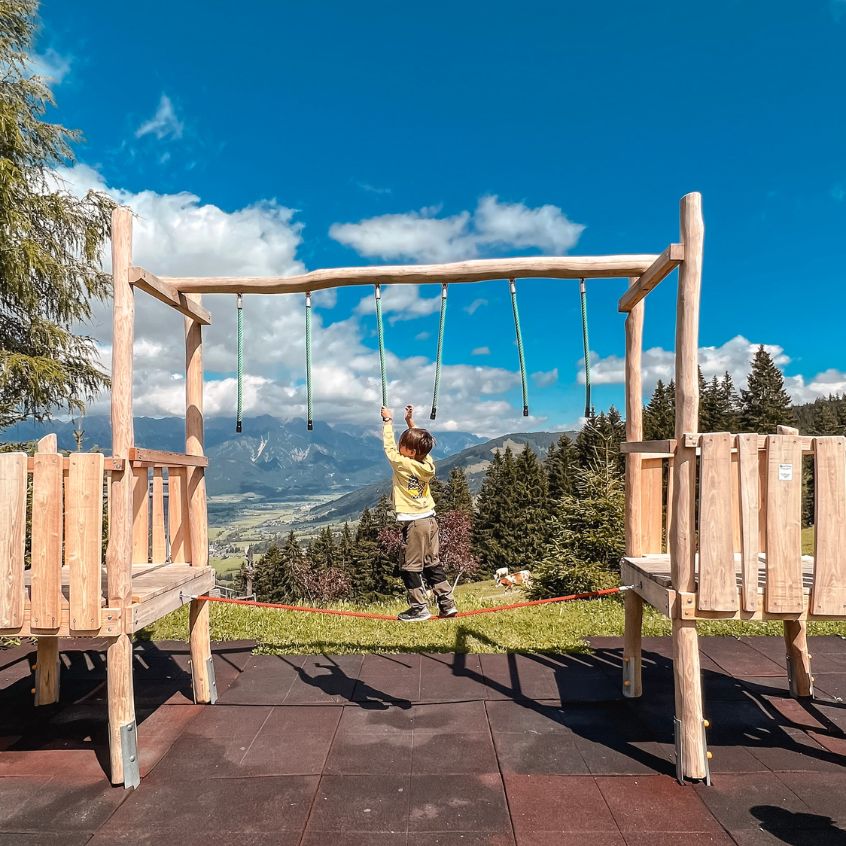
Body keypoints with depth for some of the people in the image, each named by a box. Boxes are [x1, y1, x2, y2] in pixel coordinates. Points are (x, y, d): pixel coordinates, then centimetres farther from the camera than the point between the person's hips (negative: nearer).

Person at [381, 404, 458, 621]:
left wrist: (388, 421, 9)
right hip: (430, 519, 7)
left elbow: (389, 447, -2)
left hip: (414, 522, -7)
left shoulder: (402, 464, -15)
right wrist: (411, 423, 24)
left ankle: (419, 608, 6)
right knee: (433, 564, 15)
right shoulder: (428, 463, 1)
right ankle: (447, 603, 16)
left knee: (411, 567, 2)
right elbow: (420, 443, 18)